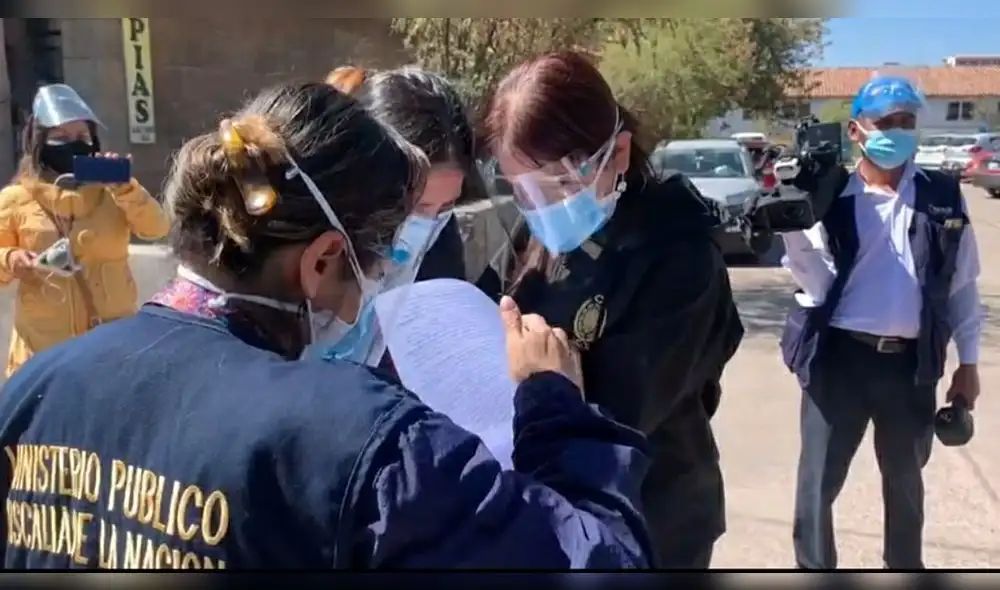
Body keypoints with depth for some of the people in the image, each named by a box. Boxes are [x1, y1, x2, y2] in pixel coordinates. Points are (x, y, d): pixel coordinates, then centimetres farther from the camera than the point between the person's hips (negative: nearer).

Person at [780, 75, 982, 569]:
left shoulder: (944, 198, 3)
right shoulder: (830, 199, -3)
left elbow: (962, 283, 8)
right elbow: (817, 283, -10)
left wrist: (968, 361, 9)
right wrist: (793, 227, -24)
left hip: (911, 363, 2)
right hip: (839, 357, -2)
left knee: (905, 479, 21)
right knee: (818, 480, 3)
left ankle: (904, 566, 42)